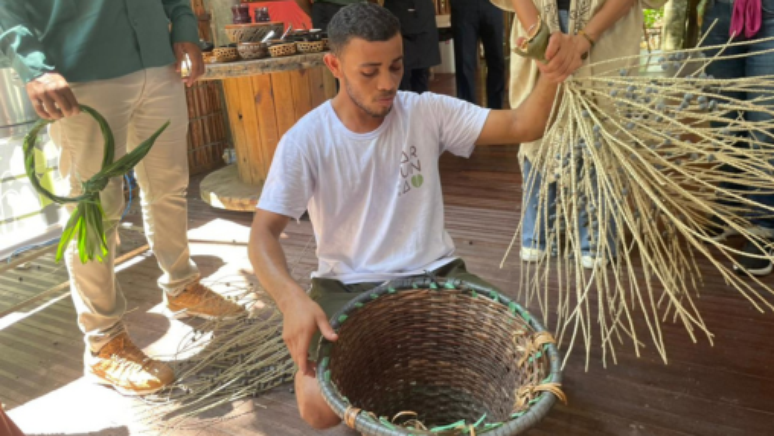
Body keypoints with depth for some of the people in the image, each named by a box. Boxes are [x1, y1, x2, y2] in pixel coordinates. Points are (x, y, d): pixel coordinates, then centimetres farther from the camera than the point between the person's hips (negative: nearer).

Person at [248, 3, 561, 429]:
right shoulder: (305, 140, -10)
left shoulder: (427, 111, -4)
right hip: (347, 286, -1)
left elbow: (522, 126, -10)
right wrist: (292, 298, -33)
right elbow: (263, 234, -13)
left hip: (434, 273, 2)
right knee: (319, 405, -22)